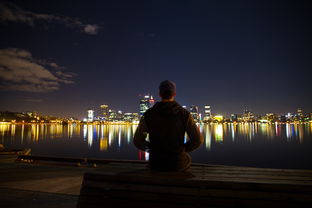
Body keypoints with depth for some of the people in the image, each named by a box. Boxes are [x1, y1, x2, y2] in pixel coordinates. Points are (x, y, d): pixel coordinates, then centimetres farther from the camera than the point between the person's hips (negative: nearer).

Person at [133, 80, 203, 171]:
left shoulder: (148, 114, -7)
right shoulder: (184, 114, -9)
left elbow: (137, 141, -3)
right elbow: (198, 140, -8)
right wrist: (184, 148, 9)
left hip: (156, 165, 1)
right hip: (178, 164, 0)